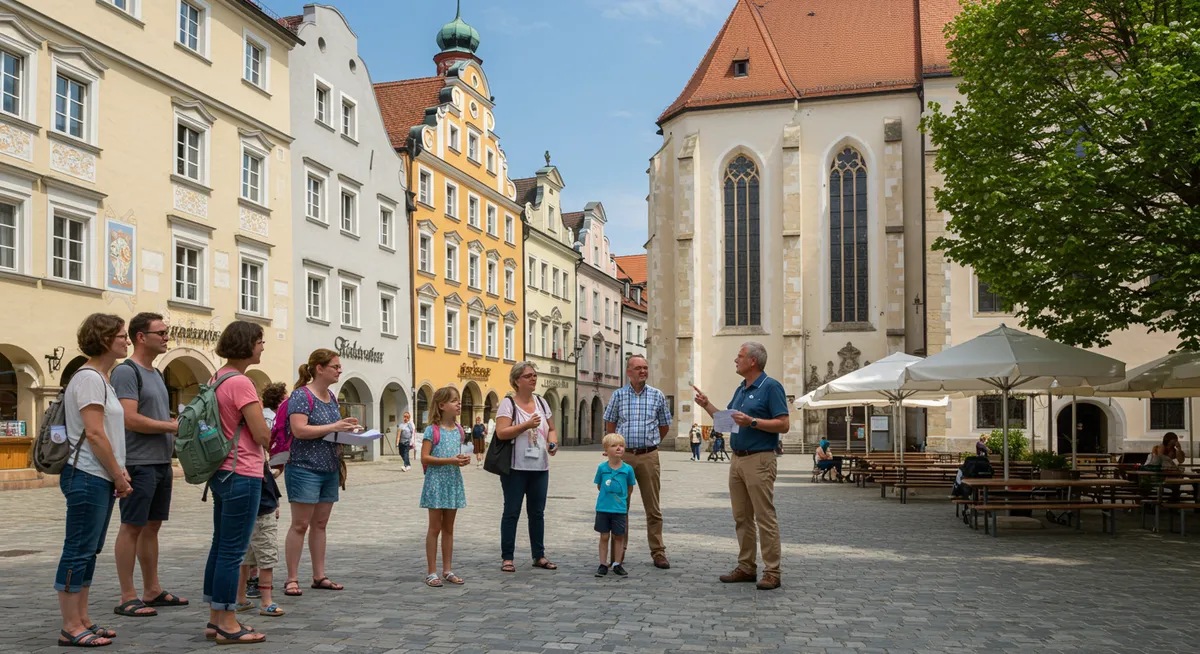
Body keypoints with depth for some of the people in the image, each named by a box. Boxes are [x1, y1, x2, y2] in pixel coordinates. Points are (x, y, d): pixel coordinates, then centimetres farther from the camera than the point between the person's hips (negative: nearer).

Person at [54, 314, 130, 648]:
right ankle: (71, 629, 3)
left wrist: (119, 473, 12)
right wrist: (119, 476, -13)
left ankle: (81, 621, 21)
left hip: (102, 479, 10)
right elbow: (94, 434, -19)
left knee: (89, 552, 14)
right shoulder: (89, 378, -14)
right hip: (87, 478, -10)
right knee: (79, 552, -3)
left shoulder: (101, 378, 16)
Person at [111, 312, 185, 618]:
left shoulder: (155, 373, 17)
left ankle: (152, 591, 21)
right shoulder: (126, 371, -11)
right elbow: (130, 419, -20)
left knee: (152, 526, 13)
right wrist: (173, 426, -15)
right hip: (139, 464, -9)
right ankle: (127, 598, 3)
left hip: (161, 463, 9)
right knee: (132, 527, -3)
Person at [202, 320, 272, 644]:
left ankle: (215, 620, 23)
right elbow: (262, 434, -18)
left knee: (220, 546, 14)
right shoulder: (241, 382, -18)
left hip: (221, 472, 10)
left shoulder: (217, 379, 11)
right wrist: (271, 443, 4)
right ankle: (228, 626, 5)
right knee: (233, 551, -3)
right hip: (242, 475, -10)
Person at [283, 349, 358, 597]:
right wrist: (334, 427, -22)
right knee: (300, 524, -2)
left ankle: (319, 576, 17)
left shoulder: (331, 397, 13)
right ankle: (292, 579, 7)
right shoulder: (302, 395, -11)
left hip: (330, 469, 8)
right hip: (305, 468, -8)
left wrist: (346, 427, 4)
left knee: (320, 524, 11)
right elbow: (299, 430, -22)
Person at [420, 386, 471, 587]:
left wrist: (464, 459, -3)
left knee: (448, 527, 11)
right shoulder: (432, 430, -10)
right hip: (436, 482, -6)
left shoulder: (458, 431, 9)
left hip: (454, 482, 6)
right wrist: (450, 460, -21)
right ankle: (432, 572, 7)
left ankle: (447, 570, 18)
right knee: (435, 527, 0)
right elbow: (425, 458, -15)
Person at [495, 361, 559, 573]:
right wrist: (527, 425, -22)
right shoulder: (508, 403, -6)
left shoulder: (541, 402, 12)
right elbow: (501, 433, -16)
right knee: (512, 512, 1)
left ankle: (539, 556, 20)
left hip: (540, 468, 5)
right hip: (516, 468, -5)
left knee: (537, 512, 11)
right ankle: (506, 558, 9)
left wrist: (553, 442, -2)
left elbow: (551, 429, 18)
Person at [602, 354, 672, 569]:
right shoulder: (618, 395, 3)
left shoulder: (657, 396, 4)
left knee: (653, 507, 3)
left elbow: (664, 426, 15)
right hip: (623, 455, 0)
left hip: (648, 456, 0)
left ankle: (658, 552, 10)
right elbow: (610, 424, 14)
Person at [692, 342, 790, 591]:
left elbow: (784, 425, -15)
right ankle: (746, 567, 19)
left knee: (765, 518, -5)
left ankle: (772, 572, 1)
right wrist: (707, 405, 13)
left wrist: (752, 422, -21)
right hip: (738, 459, 9)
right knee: (742, 517, 11)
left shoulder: (771, 387, -9)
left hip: (759, 460, -9)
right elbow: (727, 420, 22)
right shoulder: (741, 389, 16)